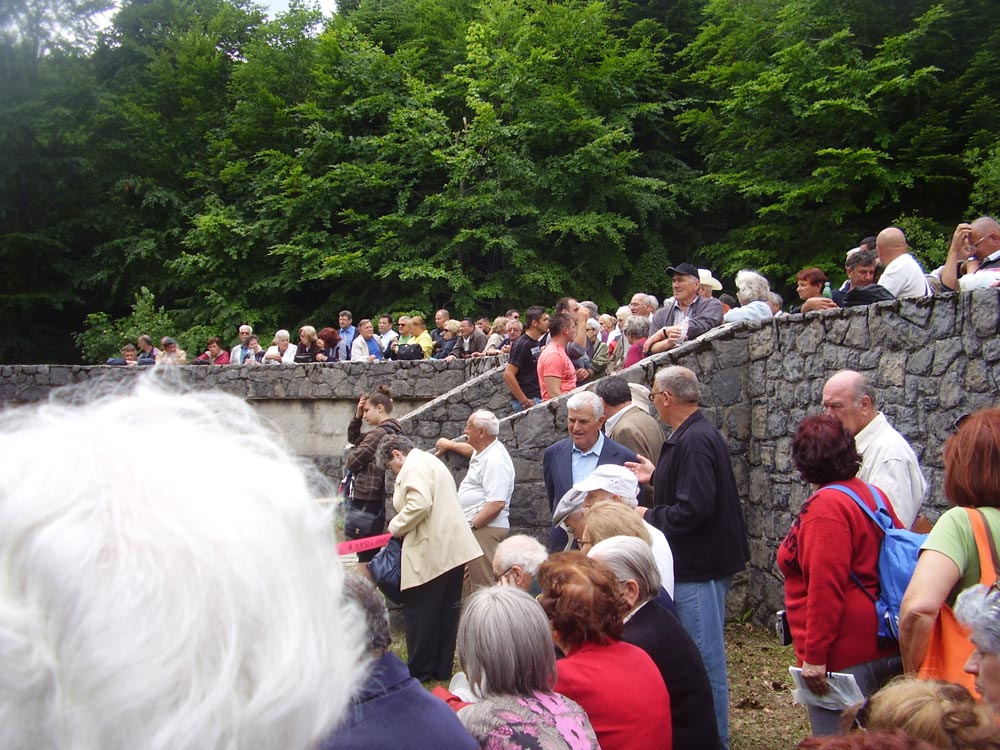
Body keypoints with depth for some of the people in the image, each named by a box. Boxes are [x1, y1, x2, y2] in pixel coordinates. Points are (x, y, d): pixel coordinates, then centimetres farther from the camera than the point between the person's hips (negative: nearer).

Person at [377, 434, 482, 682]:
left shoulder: (413, 466, -9)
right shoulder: (430, 461, 22)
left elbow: (419, 504, -23)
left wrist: (396, 527, -8)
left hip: (430, 552, -10)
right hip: (453, 549, 10)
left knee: (419, 614, 1)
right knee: (446, 612, 13)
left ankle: (420, 673, 9)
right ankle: (443, 670, 20)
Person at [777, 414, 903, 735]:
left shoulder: (825, 507, -18)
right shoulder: (872, 495, 7)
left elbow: (826, 587, -23)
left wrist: (814, 656, -18)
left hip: (844, 657, -10)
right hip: (881, 648, 10)